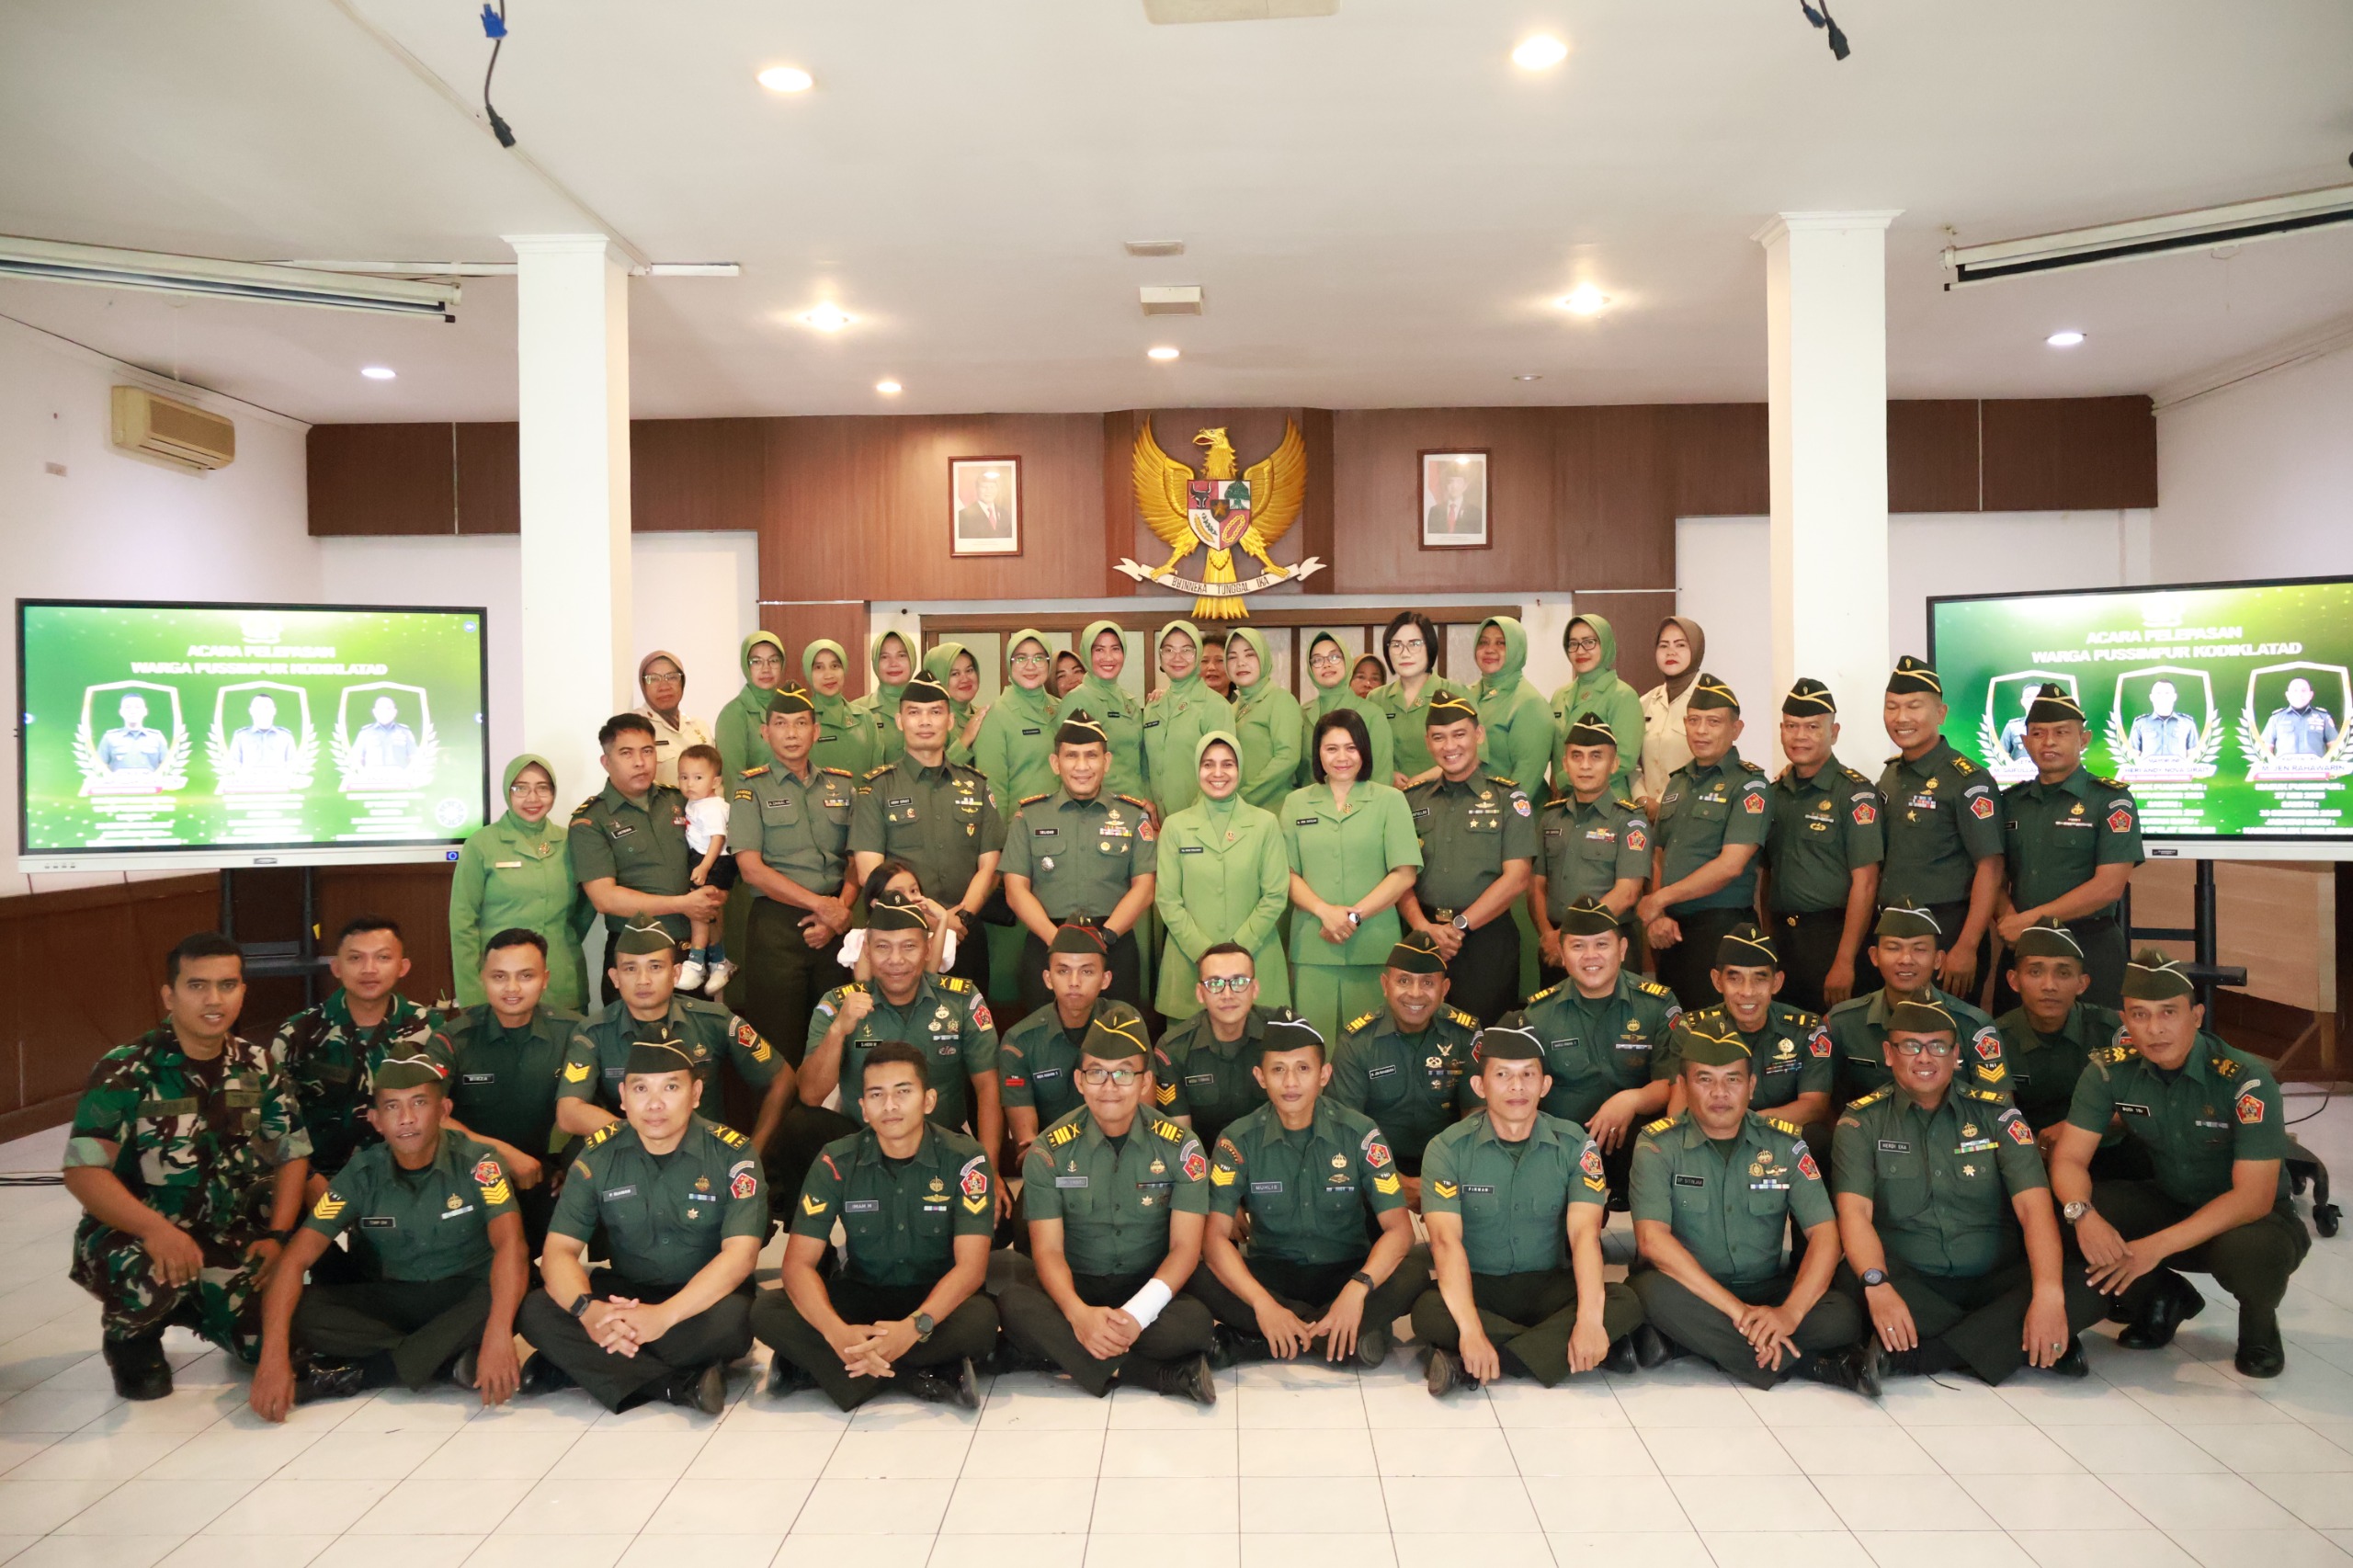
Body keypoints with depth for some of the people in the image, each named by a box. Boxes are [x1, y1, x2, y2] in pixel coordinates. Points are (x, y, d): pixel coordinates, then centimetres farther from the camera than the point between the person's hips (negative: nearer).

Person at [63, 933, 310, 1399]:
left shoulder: (258, 1066, -1)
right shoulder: (125, 1070, -15)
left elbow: (293, 1154, 4)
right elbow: (83, 1172, -22)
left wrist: (276, 1236, -10)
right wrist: (155, 1228, -37)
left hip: (227, 1236, 4)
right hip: (134, 1231, -4)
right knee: (151, 1281, -38)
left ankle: (199, 1308, 23)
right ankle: (130, 1337, 1)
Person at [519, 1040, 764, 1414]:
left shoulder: (732, 1154, -13)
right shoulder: (598, 1154, -4)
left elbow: (741, 1253, -22)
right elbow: (560, 1250, -9)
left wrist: (664, 1315, -36)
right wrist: (587, 1309, -31)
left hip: (705, 1296, -3)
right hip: (624, 1291, 4)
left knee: (732, 1318, -36)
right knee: (538, 1311, -23)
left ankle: (581, 1364, -18)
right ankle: (683, 1385, -27)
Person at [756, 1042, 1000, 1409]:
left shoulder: (964, 1160, -14)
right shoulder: (836, 1163, -9)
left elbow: (971, 1265, -20)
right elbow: (799, 1262, -14)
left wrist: (914, 1327, -38)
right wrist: (838, 1333, -34)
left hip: (935, 1299, -2)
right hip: (860, 1293, 2)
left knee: (980, 1319, -35)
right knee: (766, 1311, -24)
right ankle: (923, 1378, -24)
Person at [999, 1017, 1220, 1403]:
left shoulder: (1180, 1147, -5)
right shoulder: (1049, 1151, -3)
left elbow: (1185, 1247, -10)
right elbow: (1048, 1250, -8)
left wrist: (1138, 1313, -27)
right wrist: (1079, 1313, -29)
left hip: (1151, 1287, -1)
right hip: (1078, 1287, 2)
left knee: (1197, 1320, -34)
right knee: (1015, 1304, -32)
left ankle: (1064, 1350, -21)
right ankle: (1166, 1375, -31)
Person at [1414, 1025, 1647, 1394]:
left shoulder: (1574, 1145, -3)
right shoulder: (1447, 1149, -9)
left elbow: (1584, 1233, -15)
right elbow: (1446, 1240, -21)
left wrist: (1589, 1320, -32)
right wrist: (1471, 1330, -36)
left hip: (1549, 1287, 3)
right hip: (1477, 1287, -2)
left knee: (1626, 1305, -26)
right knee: (1428, 1312, -34)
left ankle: (1468, 1366, -27)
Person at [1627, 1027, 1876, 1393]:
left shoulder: (1785, 1144, 2)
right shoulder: (1658, 1144, -7)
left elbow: (1824, 1234, -6)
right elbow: (1652, 1238, -19)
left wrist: (1790, 1312, -24)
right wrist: (1737, 1311, -26)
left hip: (1766, 1290, 1)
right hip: (1691, 1296, -1)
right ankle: (1819, 1366, -22)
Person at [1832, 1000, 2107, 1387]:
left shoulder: (1996, 1115, 4)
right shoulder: (1863, 1120, 1)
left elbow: (2034, 1207, -8)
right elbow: (1854, 1211, -12)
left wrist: (2048, 1293, -26)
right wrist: (1877, 1285, -31)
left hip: (1995, 1282, 2)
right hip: (1909, 1283, -1)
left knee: (2090, 1286, -25)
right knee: (1852, 1279, -34)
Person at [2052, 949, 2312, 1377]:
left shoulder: (2246, 1080, -25)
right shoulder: (2110, 1070, -14)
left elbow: (2253, 1197, -28)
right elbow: (2070, 1158, -13)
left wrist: (2158, 1246, -36)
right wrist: (2083, 1214, -37)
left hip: (2254, 1216, -3)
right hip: (2169, 1203, 4)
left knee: (2251, 1250, -39)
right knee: (2059, 1212, -23)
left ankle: (2259, 1322, 0)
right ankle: (2162, 1300, 7)